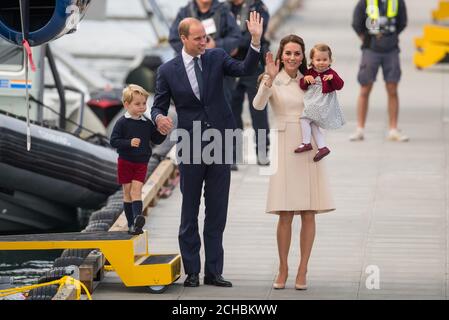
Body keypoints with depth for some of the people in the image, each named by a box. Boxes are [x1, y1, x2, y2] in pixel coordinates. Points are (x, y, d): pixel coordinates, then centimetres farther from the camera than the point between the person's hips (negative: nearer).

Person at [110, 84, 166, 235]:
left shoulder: (147, 123, 3)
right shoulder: (122, 122, -8)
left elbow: (156, 140, 10)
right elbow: (113, 141, -11)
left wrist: (163, 132, -10)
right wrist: (129, 143, -24)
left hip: (141, 163, 2)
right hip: (125, 162, -2)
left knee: (136, 190, -9)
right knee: (127, 191, 4)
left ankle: (137, 218, -25)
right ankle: (131, 223, 9)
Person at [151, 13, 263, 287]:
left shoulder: (216, 58, 3)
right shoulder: (168, 71, -1)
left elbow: (246, 70, -9)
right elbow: (158, 106, 3)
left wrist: (256, 41, -22)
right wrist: (159, 118, -20)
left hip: (220, 144, 1)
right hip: (191, 149, -1)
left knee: (217, 213, 5)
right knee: (189, 213, 5)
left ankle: (214, 272, 9)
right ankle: (192, 272, 12)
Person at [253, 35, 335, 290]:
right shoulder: (273, 80, 0)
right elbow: (259, 105, -17)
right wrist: (270, 79, -29)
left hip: (309, 149, 3)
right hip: (285, 148, -3)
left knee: (309, 214, 0)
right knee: (285, 215, -4)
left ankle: (303, 271, 7)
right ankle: (283, 269, 10)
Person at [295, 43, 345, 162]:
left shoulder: (331, 73, -5)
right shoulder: (309, 73, 8)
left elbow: (339, 85, -14)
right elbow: (303, 87, 7)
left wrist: (333, 78, -31)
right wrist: (305, 79, -13)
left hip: (323, 104, -7)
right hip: (311, 102, 7)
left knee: (304, 119, -16)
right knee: (313, 125, 9)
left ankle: (306, 143, -10)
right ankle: (322, 147, 15)